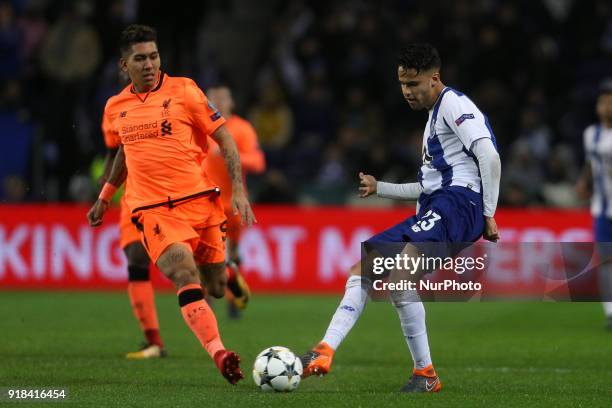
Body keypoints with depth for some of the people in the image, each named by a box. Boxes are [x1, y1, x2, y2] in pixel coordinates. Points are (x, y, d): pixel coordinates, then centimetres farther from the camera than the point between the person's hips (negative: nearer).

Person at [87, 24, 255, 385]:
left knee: (216, 288, 5)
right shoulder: (116, 107, 11)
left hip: (199, 199, -1)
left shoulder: (183, 91, -1)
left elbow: (225, 139, 1)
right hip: (152, 209, 1)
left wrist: (238, 190, -9)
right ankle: (219, 355, -34)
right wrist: (105, 197, 33)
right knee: (186, 277, -23)